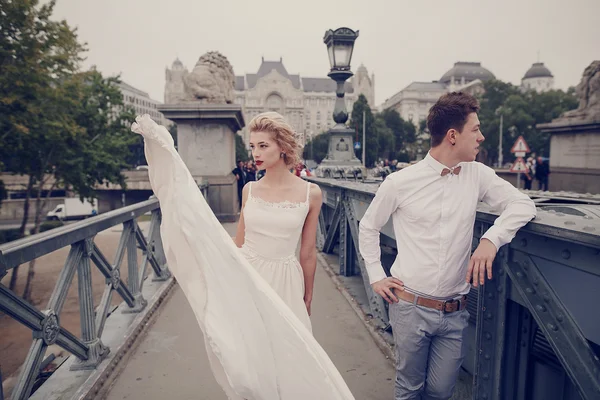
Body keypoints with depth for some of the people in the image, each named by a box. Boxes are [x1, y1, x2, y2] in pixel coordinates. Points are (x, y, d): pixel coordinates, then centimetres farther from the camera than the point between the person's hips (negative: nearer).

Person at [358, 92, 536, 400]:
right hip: (410, 306, -2)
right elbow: (368, 227, 5)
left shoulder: (477, 175, 0)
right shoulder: (400, 182, -8)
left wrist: (491, 239, -20)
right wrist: (376, 276, 1)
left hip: (455, 312, 3)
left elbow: (523, 204, -3)